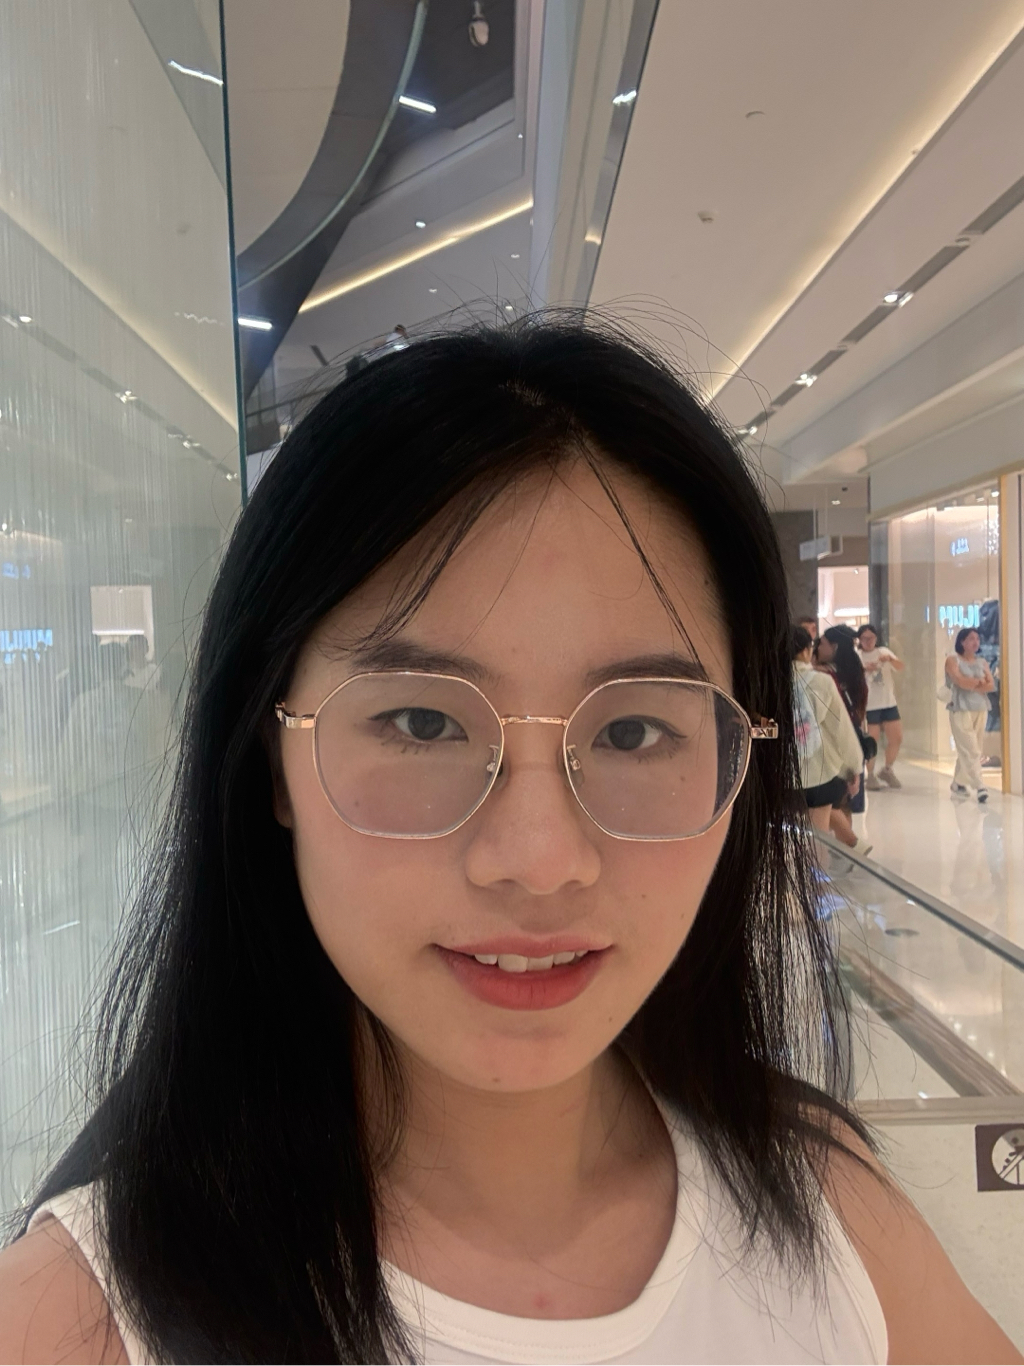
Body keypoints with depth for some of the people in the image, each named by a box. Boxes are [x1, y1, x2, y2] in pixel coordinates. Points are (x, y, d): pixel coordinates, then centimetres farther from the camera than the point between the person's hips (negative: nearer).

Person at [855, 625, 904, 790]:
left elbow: (900, 668, -2)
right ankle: (870, 776, 10)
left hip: (888, 702, 4)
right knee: (872, 741, -4)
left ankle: (886, 770, 24)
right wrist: (864, 669, -33)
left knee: (897, 738, 4)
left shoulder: (884, 651, 8)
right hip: (868, 705, -4)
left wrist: (890, 659, -22)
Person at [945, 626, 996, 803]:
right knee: (970, 751, -11)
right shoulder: (953, 660, 0)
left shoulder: (982, 662, 14)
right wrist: (980, 682, -2)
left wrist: (972, 685, -12)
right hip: (961, 710, -5)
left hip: (981, 710, 5)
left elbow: (992, 685, 3)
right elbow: (961, 682, -15)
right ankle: (980, 786, -17)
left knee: (967, 750, 8)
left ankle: (958, 783, 20)